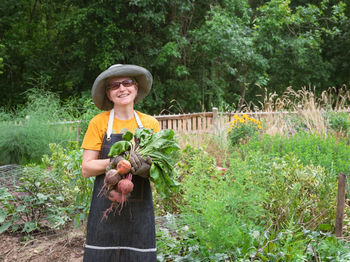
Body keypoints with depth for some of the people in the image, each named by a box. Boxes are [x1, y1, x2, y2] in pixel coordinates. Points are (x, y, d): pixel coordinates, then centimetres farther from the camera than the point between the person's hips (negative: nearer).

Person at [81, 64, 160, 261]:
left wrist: (147, 168, -13)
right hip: (106, 206, -1)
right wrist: (114, 162, -18)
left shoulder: (150, 123, 6)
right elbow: (86, 169, -2)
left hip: (140, 207, 2)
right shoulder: (99, 123, 0)